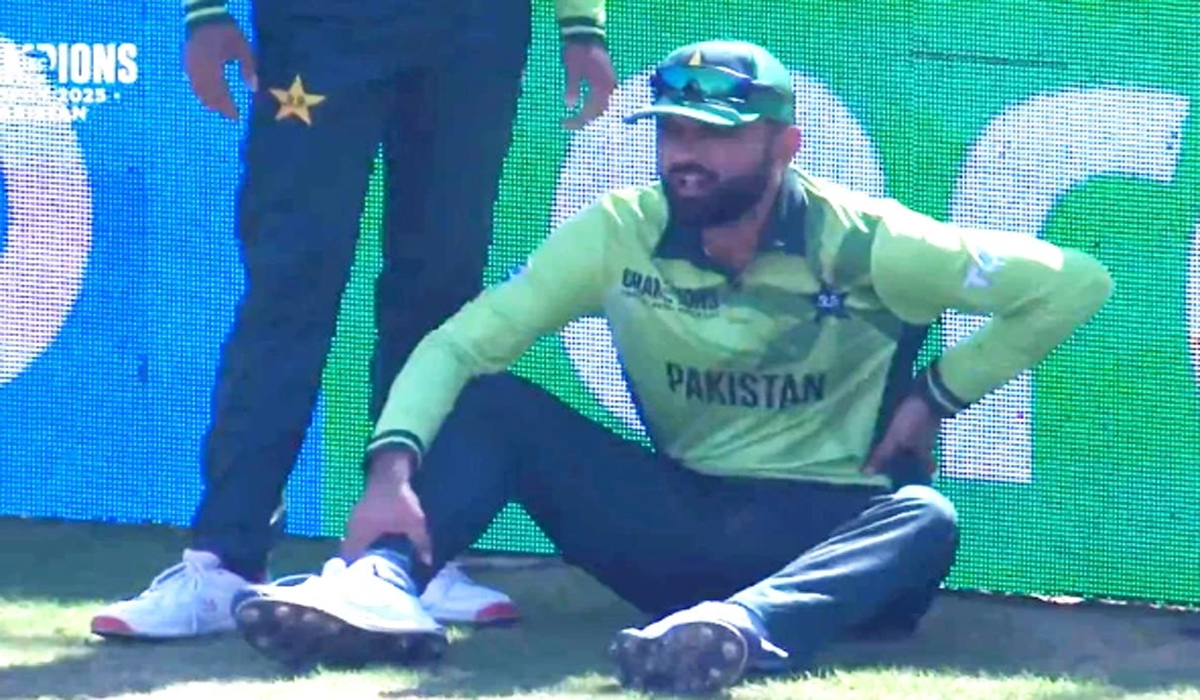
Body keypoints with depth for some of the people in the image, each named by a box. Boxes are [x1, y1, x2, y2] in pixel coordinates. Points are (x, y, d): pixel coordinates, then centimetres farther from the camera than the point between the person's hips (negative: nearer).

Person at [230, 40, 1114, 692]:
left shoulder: (859, 242, -12)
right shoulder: (618, 233, -6)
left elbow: (1075, 284, -10)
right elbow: (460, 344, -13)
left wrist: (935, 396, -8)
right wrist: (393, 469, -30)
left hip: (825, 529, -3)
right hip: (677, 518, 3)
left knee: (925, 520, -37)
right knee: (493, 403, -15)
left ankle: (743, 626, -64)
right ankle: (380, 587, -41)